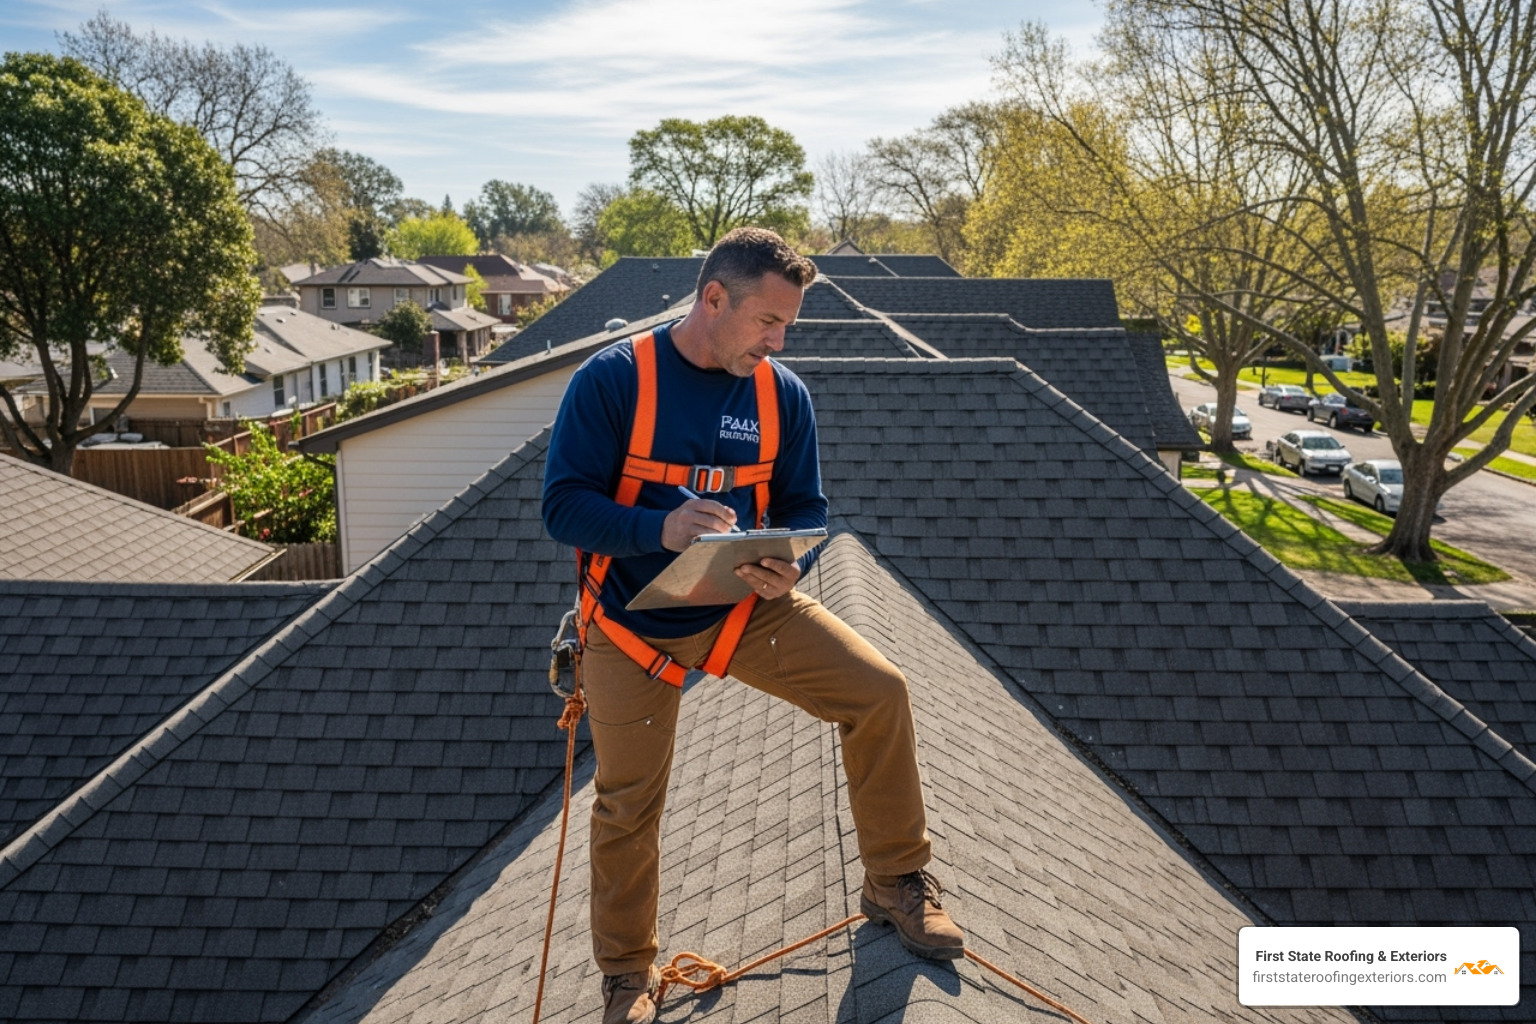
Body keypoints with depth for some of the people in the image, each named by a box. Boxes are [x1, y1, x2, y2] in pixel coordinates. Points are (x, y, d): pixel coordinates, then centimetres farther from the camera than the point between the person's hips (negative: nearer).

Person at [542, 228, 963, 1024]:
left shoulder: (783, 394, -3)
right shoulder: (611, 381, -15)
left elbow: (803, 510, 2)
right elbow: (562, 506, -17)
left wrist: (787, 568, -21)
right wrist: (660, 527, -35)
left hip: (747, 607, 3)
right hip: (635, 624, -2)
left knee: (878, 692, -13)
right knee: (627, 807, 6)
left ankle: (898, 883, 10)